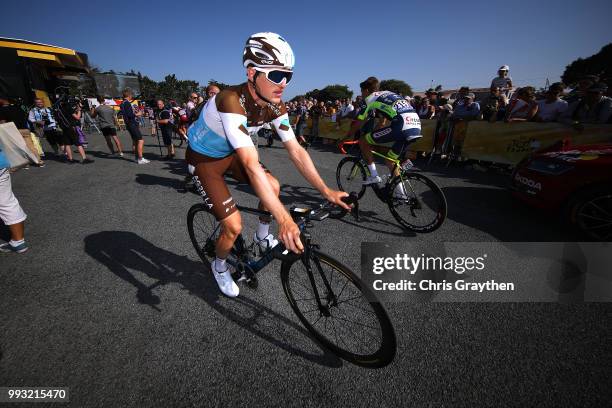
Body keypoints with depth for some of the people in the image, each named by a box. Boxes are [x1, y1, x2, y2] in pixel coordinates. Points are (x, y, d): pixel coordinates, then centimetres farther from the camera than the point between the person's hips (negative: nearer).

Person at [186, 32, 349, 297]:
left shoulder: (275, 105, -14)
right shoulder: (232, 101, -36)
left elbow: (296, 150, -15)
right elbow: (251, 165, -44)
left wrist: (326, 191, -21)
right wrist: (284, 219, -48)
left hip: (230, 153, 6)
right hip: (204, 158, -6)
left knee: (273, 186, -5)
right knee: (234, 226, -12)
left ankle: (262, 237, 20)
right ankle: (220, 267, 21)